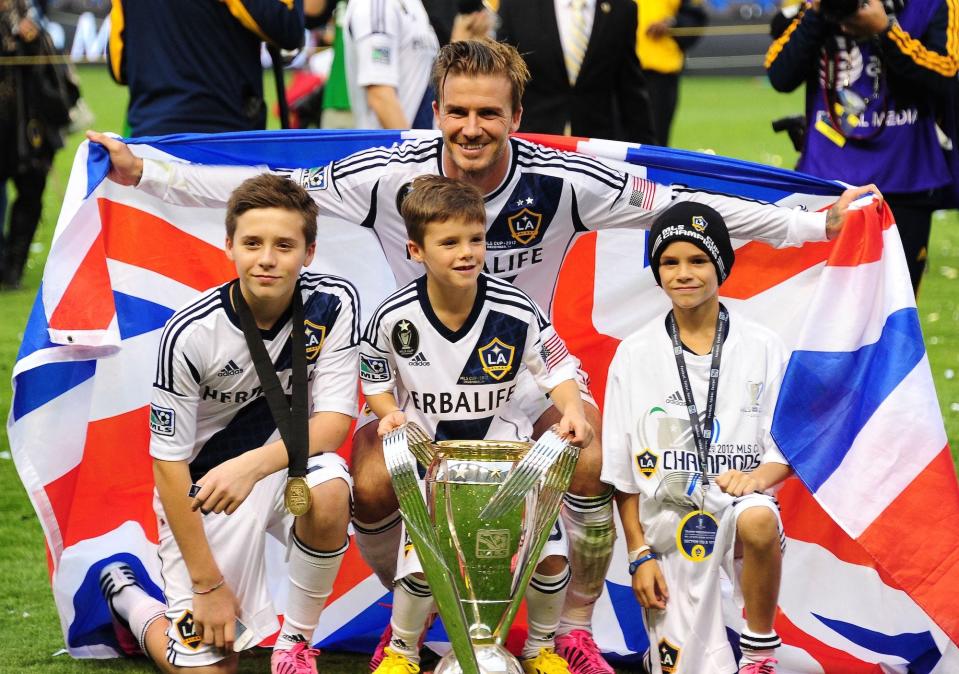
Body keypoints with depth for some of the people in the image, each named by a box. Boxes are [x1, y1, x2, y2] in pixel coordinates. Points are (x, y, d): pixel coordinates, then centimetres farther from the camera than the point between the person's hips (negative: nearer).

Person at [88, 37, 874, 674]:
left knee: (592, 465, -24)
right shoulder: (390, 178, -22)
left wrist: (809, 224, -14)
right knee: (371, 489, -19)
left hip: (526, 361, 0)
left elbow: (675, 204, -16)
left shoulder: (560, 182, -22)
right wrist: (143, 173, -16)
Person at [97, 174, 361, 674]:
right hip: (202, 486, -2)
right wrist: (207, 584, -15)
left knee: (329, 494, -34)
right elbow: (169, 463, -16)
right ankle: (124, 593, 27)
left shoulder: (333, 304, -15)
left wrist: (252, 465, -33)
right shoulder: (190, 334, -22)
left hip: (288, 458, 2)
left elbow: (335, 421, -15)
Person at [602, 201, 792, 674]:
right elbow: (621, 469, 6)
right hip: (666, 518, 1)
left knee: (758, 521, -39)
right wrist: (640, 554, 0)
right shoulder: (634, 355, 4)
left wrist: (760, 475, -17)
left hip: (737, 499, -1)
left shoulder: (762, 347, 4)